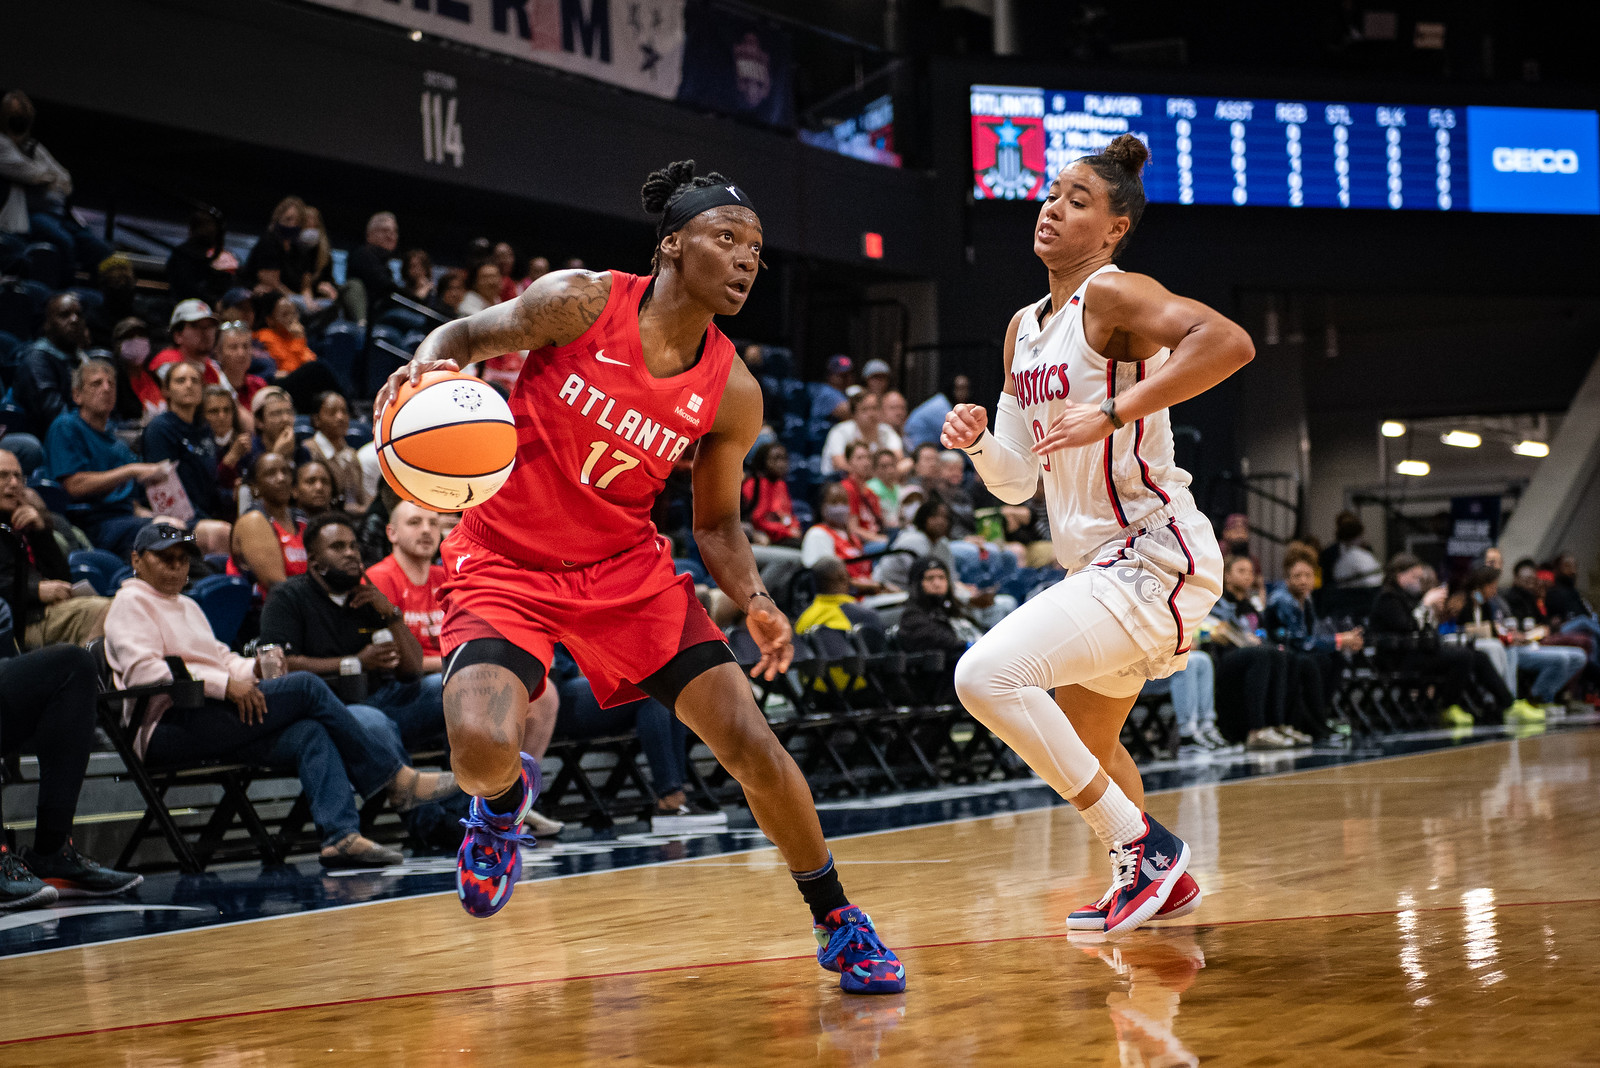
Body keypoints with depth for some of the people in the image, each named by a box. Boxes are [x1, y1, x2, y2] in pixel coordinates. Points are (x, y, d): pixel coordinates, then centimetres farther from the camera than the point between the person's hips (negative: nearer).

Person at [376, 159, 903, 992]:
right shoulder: (580, 303, -14)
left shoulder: (731, 394, -4)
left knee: (751, 743, -6)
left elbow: (715, 522, 7)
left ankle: (838, 925, 15)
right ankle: (504, 797, 15)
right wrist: (429, 370, -25)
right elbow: (466, 336, -1)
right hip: (506, 562, -3)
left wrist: (753, 601, -12)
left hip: (627, 569, 3)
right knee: (480, 752, -27)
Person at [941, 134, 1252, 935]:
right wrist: (979, 442, -6)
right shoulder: (1025, 329, 14)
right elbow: (1017, 483, 16)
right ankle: (1158, 880, 45)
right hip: (1100, 563, 10)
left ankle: (1143, 846, -10)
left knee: (987, 675, -22)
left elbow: (1228, 342, -32)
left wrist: (1112, 414, -32)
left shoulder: (1112, 297, -12)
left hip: (1155, 557, -10)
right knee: (1084, 739, 25)